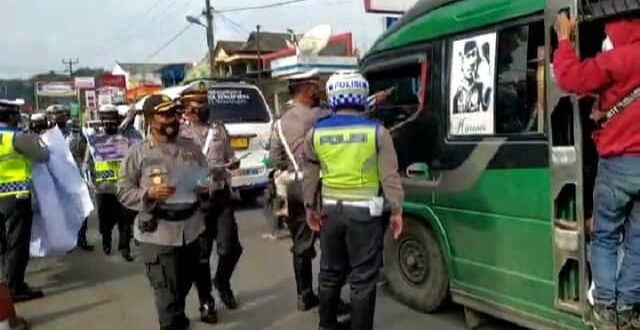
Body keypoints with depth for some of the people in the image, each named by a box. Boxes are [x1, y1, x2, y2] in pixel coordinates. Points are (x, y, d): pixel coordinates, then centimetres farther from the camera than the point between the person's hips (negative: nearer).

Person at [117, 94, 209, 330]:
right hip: (158, 233, -5)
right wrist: (148, 193, -22)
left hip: (191, 228, 5)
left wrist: (206, 188, -10)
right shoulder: (138, 153, -5)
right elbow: (123, 192, -5)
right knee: (167, 293, -3)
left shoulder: (191, 147, 7)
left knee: (184, 285, 24)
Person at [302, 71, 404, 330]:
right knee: (363, 278, 5)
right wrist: (397, 211, 1)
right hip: (364, 212, -4)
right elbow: (389, 176, -6)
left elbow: (310, 175, 9)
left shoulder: (316, 132, 2)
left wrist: (310, 207, 20)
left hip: (330, 210, 4)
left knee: (330, 273, 19)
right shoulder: (376, 131, -7)